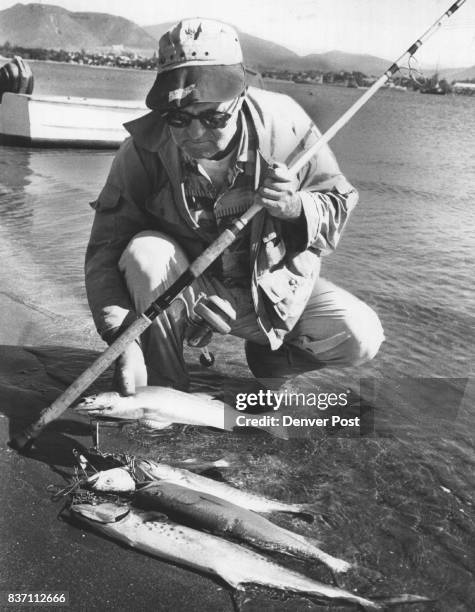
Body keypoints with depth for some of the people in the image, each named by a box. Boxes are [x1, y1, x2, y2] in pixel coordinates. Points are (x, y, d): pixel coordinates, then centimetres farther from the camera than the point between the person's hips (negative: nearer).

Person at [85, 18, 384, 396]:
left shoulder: (283, 124, -18)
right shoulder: (145, 149, -21)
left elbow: (339, 205, -8)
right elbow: (106, 250, -20)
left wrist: (297, 208, -32)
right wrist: (124, 335, -34)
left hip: (272, 284, 1)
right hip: (184, 289, -1)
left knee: (361, 338, -18)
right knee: (146, 251, -33)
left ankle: (271, 355, 15)